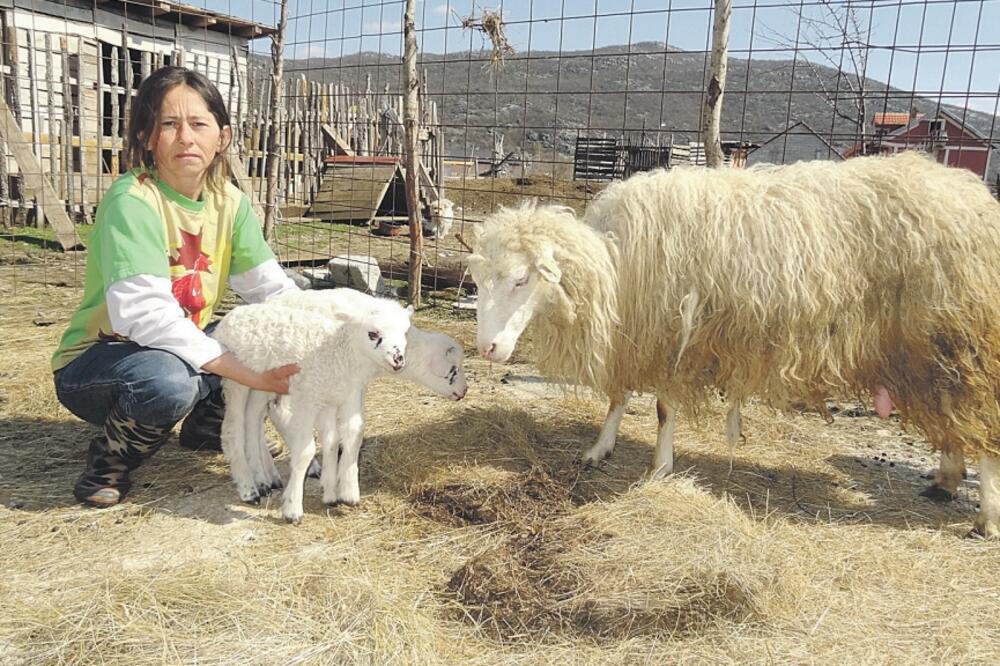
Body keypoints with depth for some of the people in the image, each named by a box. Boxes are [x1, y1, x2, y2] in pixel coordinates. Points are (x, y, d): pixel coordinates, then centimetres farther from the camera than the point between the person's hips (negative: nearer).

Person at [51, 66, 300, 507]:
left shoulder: (228, 201, -4)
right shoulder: (131, 199, -23)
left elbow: (272, 289, -9)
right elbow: (145, 314, -34)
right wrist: (251, 375, -39)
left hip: (182, 349, 6)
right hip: (92, 365, -6)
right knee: (165, 381, -39)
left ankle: (207, 425, 10)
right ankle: (108, 463, -5)